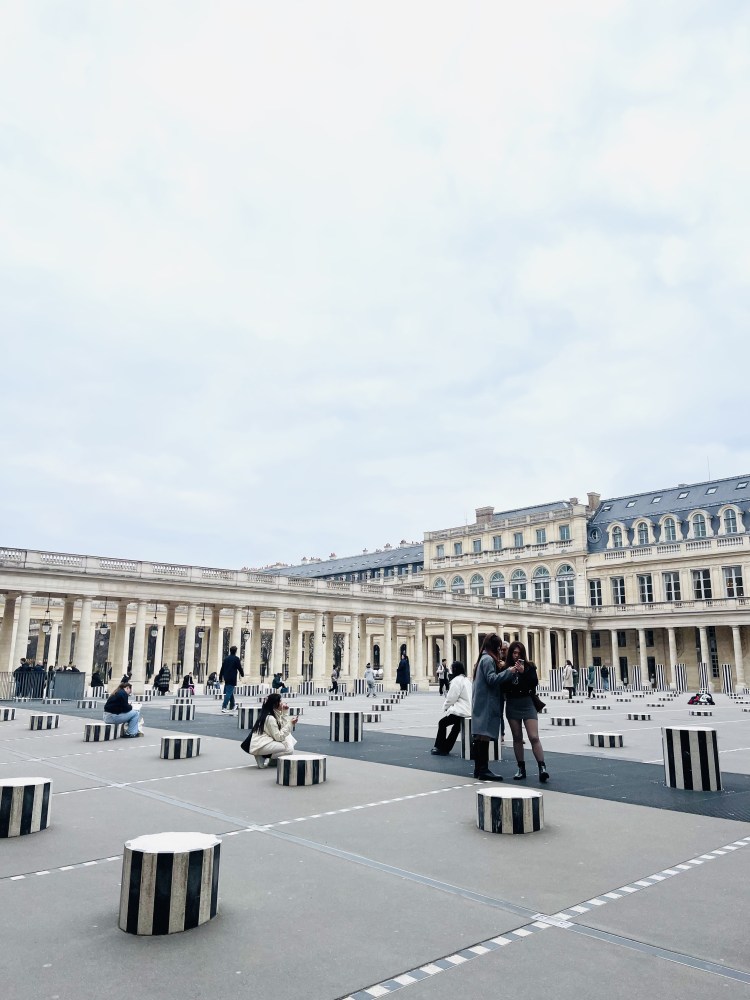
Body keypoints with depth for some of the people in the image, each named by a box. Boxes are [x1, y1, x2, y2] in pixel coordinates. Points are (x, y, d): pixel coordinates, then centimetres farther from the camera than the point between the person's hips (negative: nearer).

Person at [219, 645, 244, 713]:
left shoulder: (226, 658, 10)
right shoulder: (236, 659, -9)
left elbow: (222, 668, 13)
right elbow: (239, 668, -5)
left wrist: (220, 677, 19)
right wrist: (242, 674, 14)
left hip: (226, 678, 7)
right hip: (232, 678, -7)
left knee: (230, 692, 19)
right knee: (229, 693, -9)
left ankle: (231, 707, 28)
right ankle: (224, 708, -17)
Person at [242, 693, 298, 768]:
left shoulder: (274, 714, 11)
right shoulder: (270, 718, -18)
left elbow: (283, 727, 7)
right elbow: (279, 737, -17)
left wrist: (285, 712, 6)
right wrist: (290, 724, -17)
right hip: (259, 746, -10)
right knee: (289, 749, -12)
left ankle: (274, 759, 1)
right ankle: (263, 758, -4)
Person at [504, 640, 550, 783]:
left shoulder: (529, 666, -1)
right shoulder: (506, 667, 2)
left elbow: (534, 683, -11)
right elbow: (502, 687, -3)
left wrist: (523, 672, -22)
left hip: (527, 703, -2)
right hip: (511, 705, 2)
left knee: (534, 737, -11)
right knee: (517, 737, 9)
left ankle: (542, 767, -11)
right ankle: (521, 769, 16)